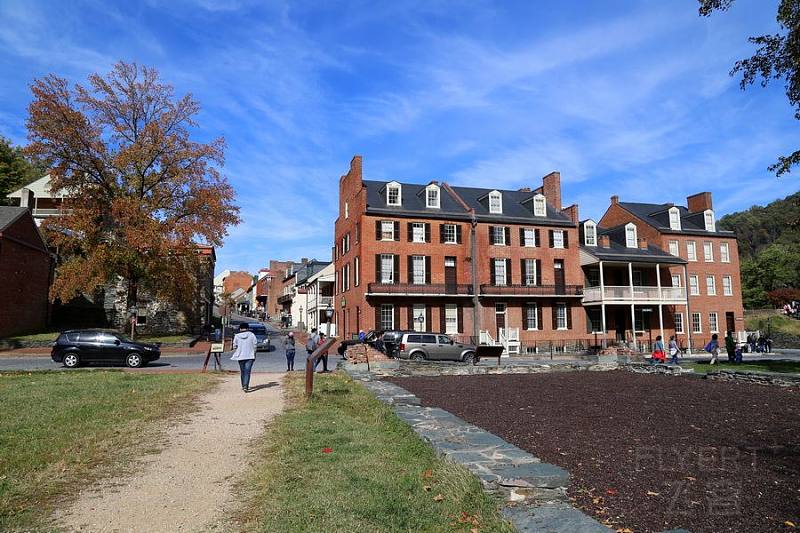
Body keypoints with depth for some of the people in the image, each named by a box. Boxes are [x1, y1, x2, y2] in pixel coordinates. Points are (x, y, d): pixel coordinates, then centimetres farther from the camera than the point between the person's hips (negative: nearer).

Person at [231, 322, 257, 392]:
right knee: (247, 371, -6)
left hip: (240, 357, 2)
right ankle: (246, 386, -20)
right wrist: (254, 355, 8)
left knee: (242, 371, 16)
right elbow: (255, 345, -1)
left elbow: (235, 346, 3)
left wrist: (236, 354, 18)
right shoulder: (251, 335, -2)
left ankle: (244, 386, 26)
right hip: (250, 356, -2)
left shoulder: (237, 336, 0)